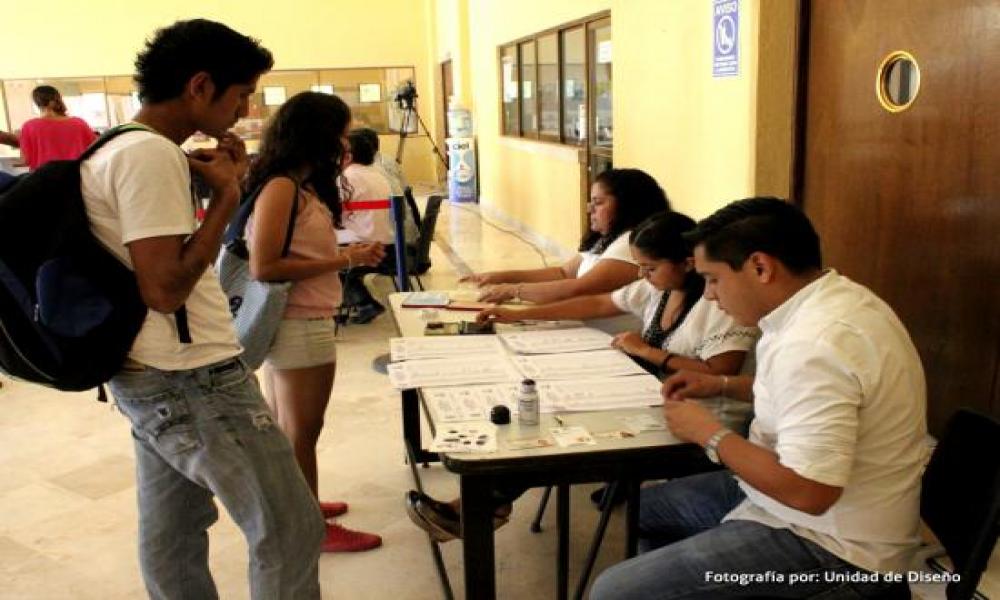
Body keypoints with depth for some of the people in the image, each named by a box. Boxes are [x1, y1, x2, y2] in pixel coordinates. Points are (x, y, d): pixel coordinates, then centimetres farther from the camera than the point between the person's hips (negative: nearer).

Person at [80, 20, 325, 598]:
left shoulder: (119, 147, 13)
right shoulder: (151, 154, -19)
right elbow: (166, 289, -23)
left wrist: (199, 182, 8)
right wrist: (227, 195, -15)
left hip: (153, 376, 11)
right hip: (190, 378, -11)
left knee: (173, 534, 19)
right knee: (290, 532, -2)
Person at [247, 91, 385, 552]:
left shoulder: (300, 185, 10)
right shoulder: (282, 187, -18)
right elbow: (263, 267, -23)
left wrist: (347, 255, 2)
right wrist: (343, 261, -21)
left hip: (294, 324, 9)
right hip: (300, 327, -9)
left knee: (284, 428, 22)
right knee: (301, 432, 5)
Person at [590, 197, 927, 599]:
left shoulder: (816, 343, -30)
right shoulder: (834, 299, 1)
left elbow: (807, 491, -32)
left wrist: (710, 433, -19)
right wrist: (722, 385, 9)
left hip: (829, 544, -10)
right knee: (647, 507, 20)